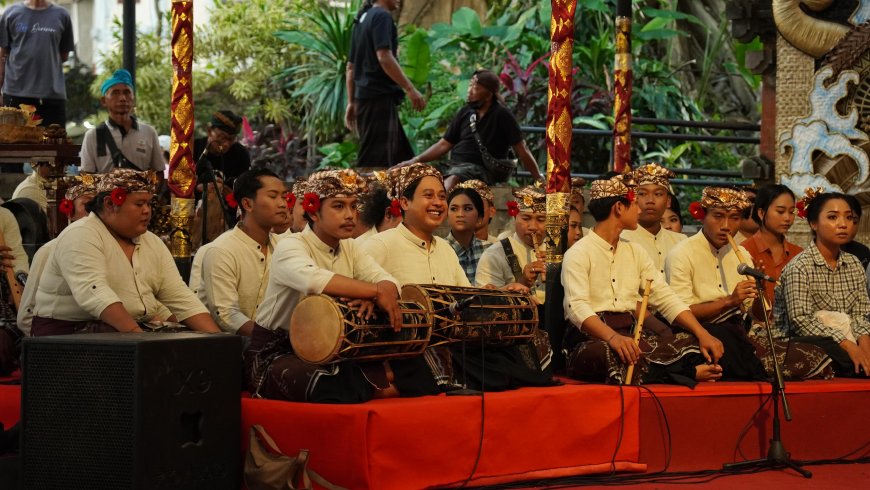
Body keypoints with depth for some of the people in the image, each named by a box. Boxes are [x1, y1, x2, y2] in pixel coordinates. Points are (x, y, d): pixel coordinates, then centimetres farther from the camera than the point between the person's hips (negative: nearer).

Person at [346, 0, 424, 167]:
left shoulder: (362, 20, 19)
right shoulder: (382, 16, -9)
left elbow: (350, 67, 20)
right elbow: (384, 57, -21)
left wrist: (351, 102, 21)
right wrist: (410, 89, -19)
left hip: (365, 97, 10)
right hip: (380, 97, -10)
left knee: (401, 156, 12)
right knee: (375, 159, -10)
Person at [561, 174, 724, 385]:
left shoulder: (635, 252, 17)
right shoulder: (577, 254, -5)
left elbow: (666, 299, 11)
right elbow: (578, 307, -20)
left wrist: (702, 334, -5)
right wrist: (613, 337, -39)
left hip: (630, 336, 6)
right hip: (591, 339, -6)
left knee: (691, 343, -14)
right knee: (616, 355, -40)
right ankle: (688, 372, -29)